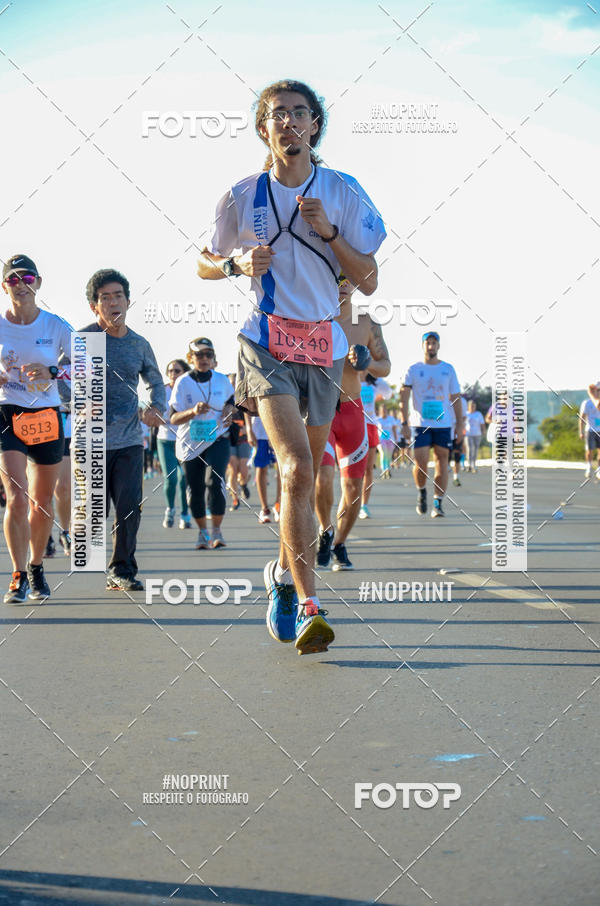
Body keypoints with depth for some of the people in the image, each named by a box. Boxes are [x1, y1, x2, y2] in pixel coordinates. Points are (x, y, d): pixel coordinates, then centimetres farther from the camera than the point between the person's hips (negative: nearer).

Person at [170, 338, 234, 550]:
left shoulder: (222, 380, 0)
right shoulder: (183, 382, -6)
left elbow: (231, 397, 23)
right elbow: (173, 418, -10)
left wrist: (228, 411, 2)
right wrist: (193, 411, -27)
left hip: (217, 440, 0)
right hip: (189, 443, 0)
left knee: (215, 481, -20)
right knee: (195, 490, 4)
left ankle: (216, 530, -6)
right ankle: (202, 532, 24)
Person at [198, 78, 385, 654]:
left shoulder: (344, 193, 2)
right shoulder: (242, 197, 1)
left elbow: (367, 283, 0)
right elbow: (205, 264, 13)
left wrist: (329, 231, -14)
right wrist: (239, 262, -8)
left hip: (325, 346, 3)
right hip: (268, 342, -3)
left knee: (305, 473, 13)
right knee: (296, 467, -20)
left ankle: (284, 571, 37)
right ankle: (307, 608, -21)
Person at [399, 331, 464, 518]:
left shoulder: (448, 369, 10)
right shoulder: (413, 370, 3)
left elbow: (455, 398, 12)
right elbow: (403, 398, 0)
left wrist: (460, 425, 5)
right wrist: (404, 424, -9)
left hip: (443, 424, 2)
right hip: (420, 424, -2)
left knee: (442, 462, -1)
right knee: (420, 463, -9)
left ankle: (438, 503, 4)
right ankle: (421, 492, 19)